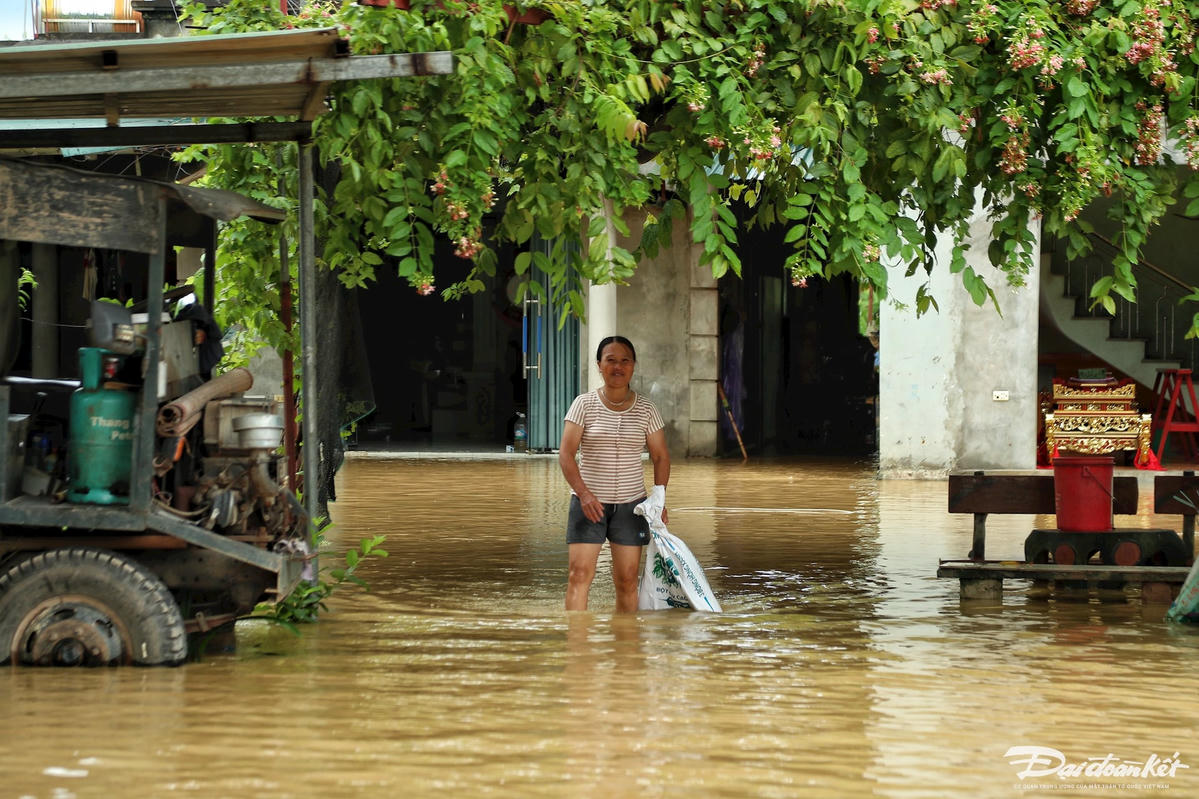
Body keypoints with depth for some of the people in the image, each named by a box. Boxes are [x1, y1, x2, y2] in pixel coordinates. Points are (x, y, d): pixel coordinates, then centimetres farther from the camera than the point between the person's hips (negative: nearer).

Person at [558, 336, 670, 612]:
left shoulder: (646, 409, 4)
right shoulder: (584, 404, -2)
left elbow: (660, 457, 9)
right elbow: (566, 452, -8)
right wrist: (583, 493, -21)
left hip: (631, 505, 2)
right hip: (589, 502, -2)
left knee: (627, 581, 2)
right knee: (580, 574, -11)